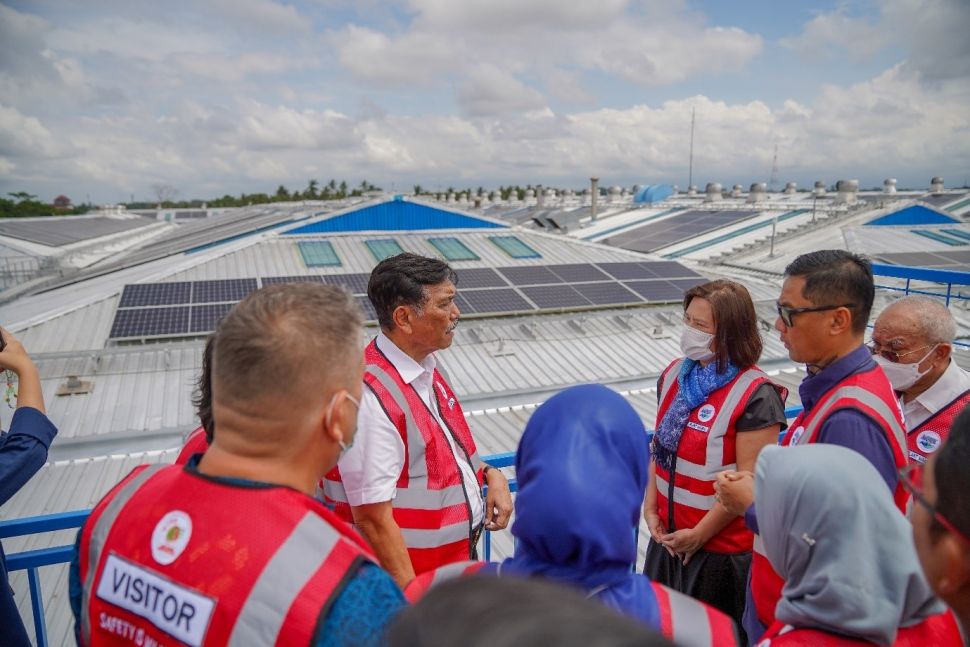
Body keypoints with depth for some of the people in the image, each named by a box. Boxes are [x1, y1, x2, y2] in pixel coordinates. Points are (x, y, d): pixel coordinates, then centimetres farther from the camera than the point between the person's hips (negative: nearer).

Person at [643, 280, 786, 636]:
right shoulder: (674, 374, 0)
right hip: (669, 535, 6)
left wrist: (699, 535, -13)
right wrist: (651, 508, 0)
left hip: (722, 547, -6)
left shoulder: (755, 396, -21)